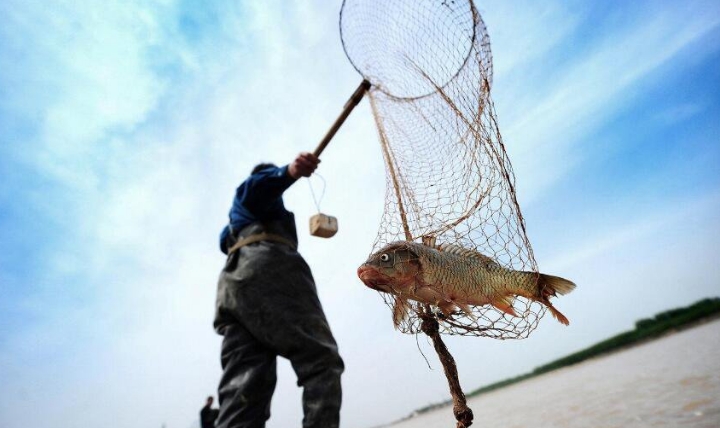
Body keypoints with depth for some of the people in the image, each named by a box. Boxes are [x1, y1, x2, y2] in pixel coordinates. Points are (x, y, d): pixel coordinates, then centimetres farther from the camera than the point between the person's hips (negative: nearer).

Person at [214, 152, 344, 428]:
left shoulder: (234, 218, 44)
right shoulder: (265, 188, 21)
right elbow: (253, 190, -2)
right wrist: (289, 172, -25)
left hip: (231, 285, 7)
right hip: (268, 268, -7)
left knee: (244, 389, -7)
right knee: (321, 361, -16)